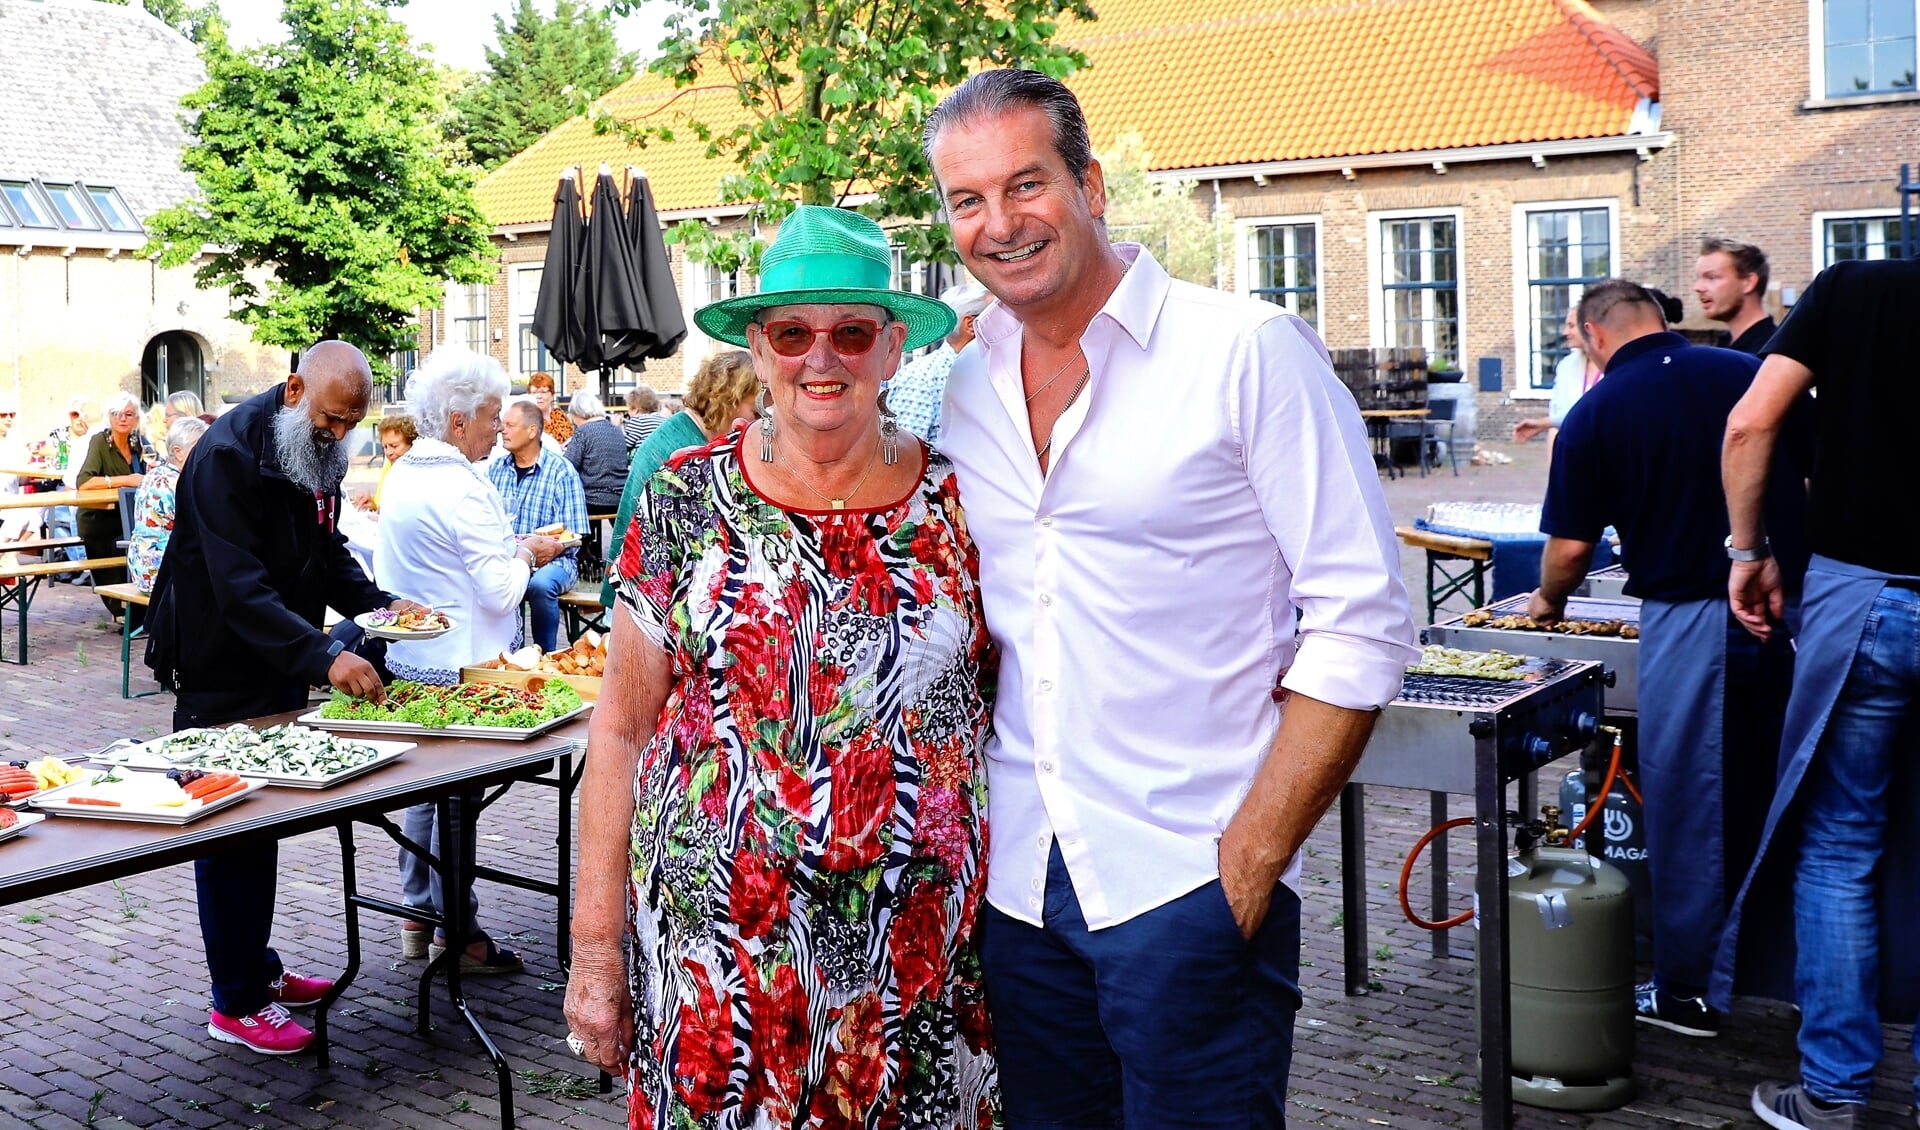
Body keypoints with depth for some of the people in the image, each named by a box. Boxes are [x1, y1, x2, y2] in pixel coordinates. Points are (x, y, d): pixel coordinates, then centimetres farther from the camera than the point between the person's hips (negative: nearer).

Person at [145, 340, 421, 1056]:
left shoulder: (318, 452, 6)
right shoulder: (230, 455, -23)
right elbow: (240, 588, -29)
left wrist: (377, 605, -1)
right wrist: (324, 657, -37)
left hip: (281, 673, 8)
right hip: (222, 678, -8)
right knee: (231, 831, 0)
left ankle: (257, 968, 28)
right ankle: (235, 1004, 9)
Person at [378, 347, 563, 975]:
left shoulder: (402, 474, 8)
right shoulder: (462, 488, -20)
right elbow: (502, 593, -20)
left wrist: (510, 551, 14)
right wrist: (526, 554, -2)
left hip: (409, 658, 9)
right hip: (458, 667, -9)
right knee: (458, 795, 1)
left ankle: (418, 913, 28)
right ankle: (455, 934, 11)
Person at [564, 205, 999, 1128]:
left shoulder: (956, 505, 0)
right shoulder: (684, 499, -2)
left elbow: (1004, 714, 7)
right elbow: (621, 729, 0)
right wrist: (595, 944, -2)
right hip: (713, 942, 0)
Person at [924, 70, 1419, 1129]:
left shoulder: (1249, 352, -9)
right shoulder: (961, 389, 7)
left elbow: (1363, 622, -11)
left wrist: (1250, 860, -14)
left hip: (1192, 887, -5)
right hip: (1019, 879, 5)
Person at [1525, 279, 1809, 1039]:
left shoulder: (1595, 414, -6)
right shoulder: (1754, 374, 4)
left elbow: (1570, 548, -5)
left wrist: (1548, 600, 16)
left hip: (1688, 618, -4)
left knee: (1688, 804, 6)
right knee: (1775, 794, 18)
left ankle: (1688, 988, 15)